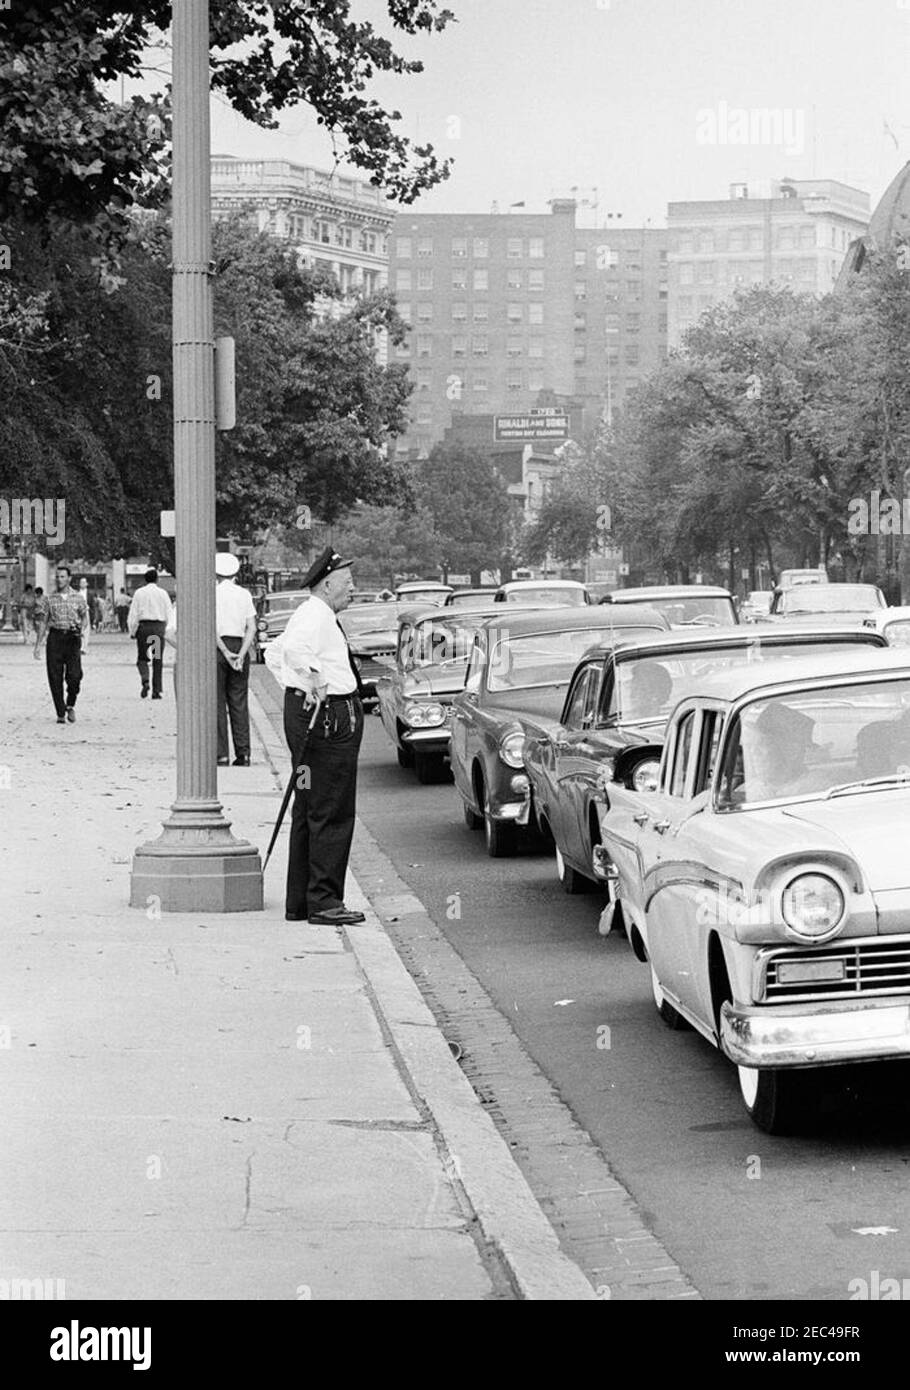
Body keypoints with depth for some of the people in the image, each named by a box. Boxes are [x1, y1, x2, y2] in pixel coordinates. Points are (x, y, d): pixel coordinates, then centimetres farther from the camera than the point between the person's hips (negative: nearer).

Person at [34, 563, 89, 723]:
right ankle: (60, 713, 6)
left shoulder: (77, 598, 5)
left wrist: (83, 629, -8)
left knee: (74, 675, -13)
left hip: (72, 638, -1)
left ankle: (70, 705, 14)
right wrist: (38, 644, 7)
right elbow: (43, 622, 11)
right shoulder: (51, 599, 8)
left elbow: (85, 616, 13)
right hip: (54, 637, 1)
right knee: (55, 677, -2)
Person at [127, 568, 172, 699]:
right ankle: (156, 691, 4)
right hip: (159, 626, 1)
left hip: (143, 626, -1)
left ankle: (145, 681, -19)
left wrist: (132, 631, 7)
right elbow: (169, 614, 4)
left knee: (142, 658, 8)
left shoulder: (139, 593, 1)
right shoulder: (162, 593, 4)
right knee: (158, 660, 6)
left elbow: (133, 614, 0)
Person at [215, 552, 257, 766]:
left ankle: (221, 755, -3)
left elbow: (210, 628, -13)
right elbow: (252, 629, -1)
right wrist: (241, 655, -7)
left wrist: (225, 652, -14)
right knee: (239, 702, 8)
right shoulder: (244, 594, 6)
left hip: (217, 647, -3)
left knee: (217, 702, 1)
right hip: (239, 646, 3)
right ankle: (243, 753, 5)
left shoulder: (211, 594, -3)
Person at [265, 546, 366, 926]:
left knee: (308, 814, 13)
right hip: (327, 719, -11)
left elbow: (273, 652, 32)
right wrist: (315, 681, -35)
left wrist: (294, 686, 27)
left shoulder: (316, 616, 20)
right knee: (330, 814, -9)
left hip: (329, 719, 11)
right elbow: (294, 650, -34)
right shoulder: (316, 616, -13)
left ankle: (300, 904, 18)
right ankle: (323, 902, -8)